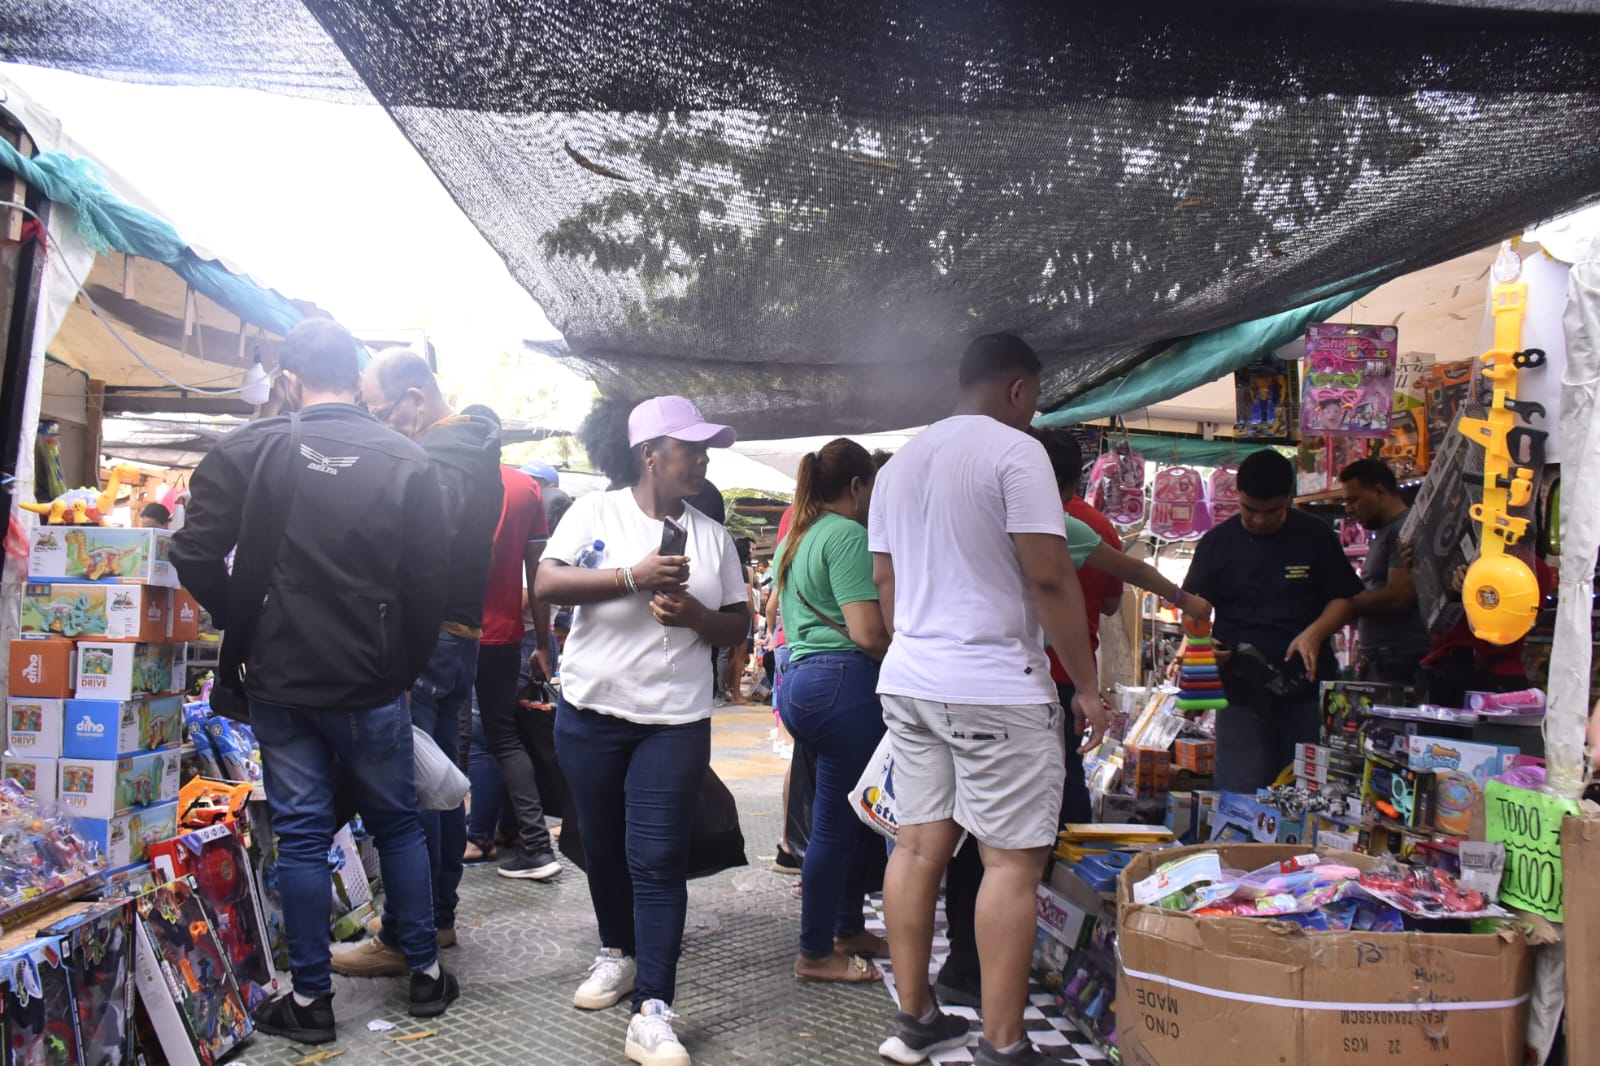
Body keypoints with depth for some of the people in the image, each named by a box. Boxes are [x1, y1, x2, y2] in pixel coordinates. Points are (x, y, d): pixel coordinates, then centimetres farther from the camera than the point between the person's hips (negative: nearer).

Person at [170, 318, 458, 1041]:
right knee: (397, 824, 14)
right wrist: (407, 665, 8)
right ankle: (425, 973, 23)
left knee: (301, 834, 8)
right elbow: (430, 582, -5)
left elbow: (195, 556, -8)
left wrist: (244, 629, 8)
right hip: (373, 683, 1)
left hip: (279, 678, 0)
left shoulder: (248, 450, -6)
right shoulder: (406, 461, -5)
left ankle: (310, 999, 16)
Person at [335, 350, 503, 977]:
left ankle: (403, 937, 2)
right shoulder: (468, 446, 17)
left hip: (426, 640, -11)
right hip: (457, 637, 11)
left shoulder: (442, 455, -16)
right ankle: (438, 918, 27)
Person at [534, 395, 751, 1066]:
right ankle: (617, 953, 37)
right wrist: (634, 577, -19)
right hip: (591, 711, 0)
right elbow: (546, 584, -12)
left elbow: (738, 627, 10)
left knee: (657, 861, -6)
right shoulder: (596, 512, -1)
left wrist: (696, 616, -12)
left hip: (675, 721, 0)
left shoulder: (711, 536, 7)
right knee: (603, 848, 14)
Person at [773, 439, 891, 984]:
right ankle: (816, 955, 8)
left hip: (799, 675, 10)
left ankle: (848, 930, 29)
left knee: (855, 817, 19)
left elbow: (777, 607, 30)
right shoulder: (848, 535, -11)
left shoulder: (795, 538, 19)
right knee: (837, 825, -1)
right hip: (844, 684, -10)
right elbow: (869, 633, -18)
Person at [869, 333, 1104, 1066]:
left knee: (919, 844, 11)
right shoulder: (1015, 451, -10)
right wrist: (1087, 684, -8)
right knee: (1011, 861, -2)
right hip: (995, 687, -8)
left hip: (908, 680, 8)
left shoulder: (899, 463, 14)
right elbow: (1051, 578, -15)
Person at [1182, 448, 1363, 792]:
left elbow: (1343, 598, 6)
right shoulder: (1216, 543, 5)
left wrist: (1315, 632, -13)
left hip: (1306, 684, 1)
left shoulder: (1315, 537, 3)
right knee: (1240, 790, -5)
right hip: (1240, 685, 0)